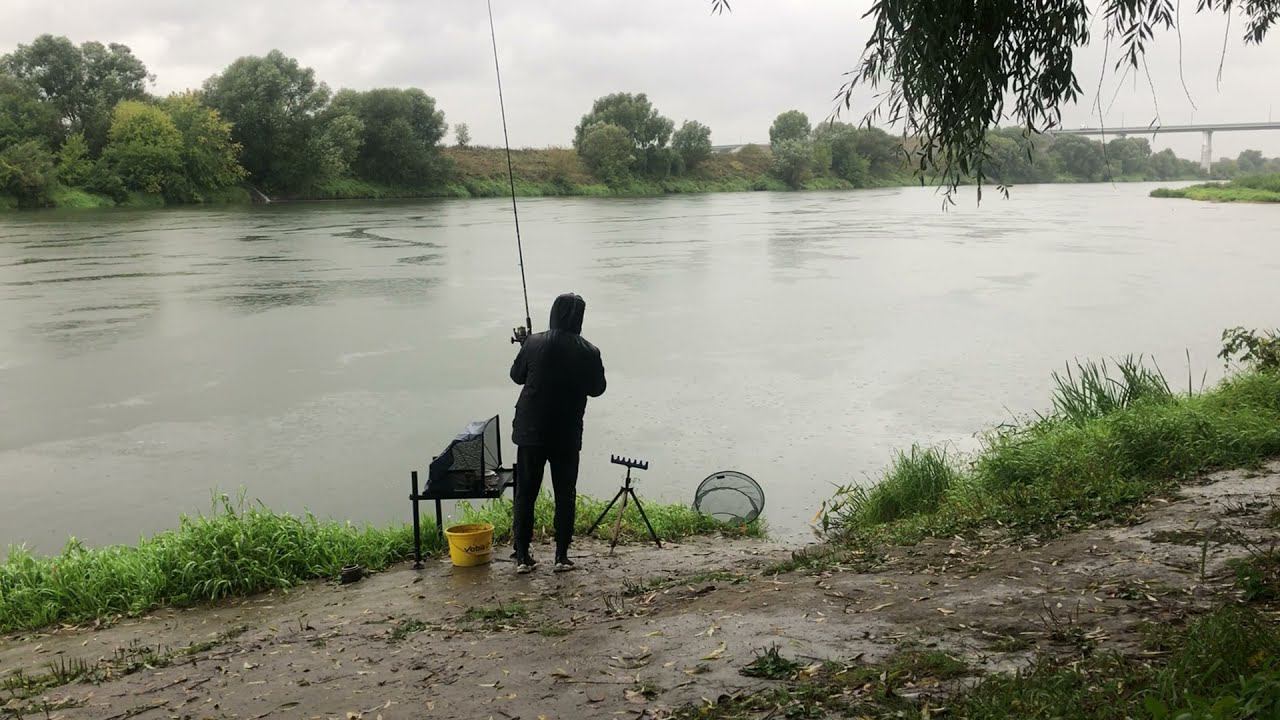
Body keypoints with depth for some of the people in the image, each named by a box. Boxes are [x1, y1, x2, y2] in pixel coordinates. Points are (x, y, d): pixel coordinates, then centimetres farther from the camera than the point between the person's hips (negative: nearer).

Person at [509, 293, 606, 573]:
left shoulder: (534, 343, -8)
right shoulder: (588, 352, -8)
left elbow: (516, 375, 7)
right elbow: (597, 389, 4)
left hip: (531, 431, 0)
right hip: (568, 435, 0)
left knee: (525, 494, 9)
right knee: (565, 495, 11)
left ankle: (522, 556, 10)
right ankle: (562, 556, 11)